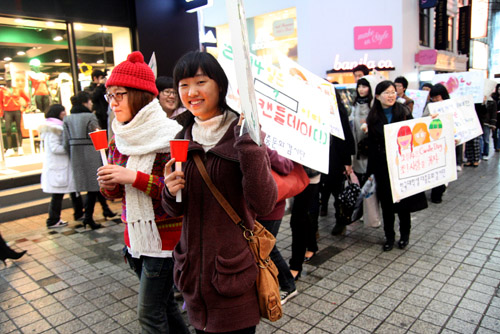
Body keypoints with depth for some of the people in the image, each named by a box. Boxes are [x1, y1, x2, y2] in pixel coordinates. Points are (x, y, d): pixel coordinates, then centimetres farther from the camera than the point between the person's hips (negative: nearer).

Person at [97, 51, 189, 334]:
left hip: (164, 236, -7)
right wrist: (109, 185, -8)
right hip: (134, 234, 7)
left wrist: (135, 177, -25)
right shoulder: (119, 138, 6)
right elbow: (117, 192, 15)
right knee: (164, 303, 20)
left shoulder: (168, 136, -16)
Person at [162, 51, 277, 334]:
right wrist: (172, 192, -12)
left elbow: (264, 204, -22)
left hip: (235, 268, -4)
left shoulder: (243, 133, -11)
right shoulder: (182, 139, 4)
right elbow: (175, 211, 9)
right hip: (194, 267, 5)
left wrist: (248, 143, -29)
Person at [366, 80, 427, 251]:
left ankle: (405, 234, 26)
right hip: (382, 165, 1)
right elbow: (371, 146, 3)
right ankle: (389, 236, 21)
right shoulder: (373, 117, 3)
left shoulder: (404, 112, 1)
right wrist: (371, 170, 0)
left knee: (403, 199, 7)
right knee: (386, 202, 7)